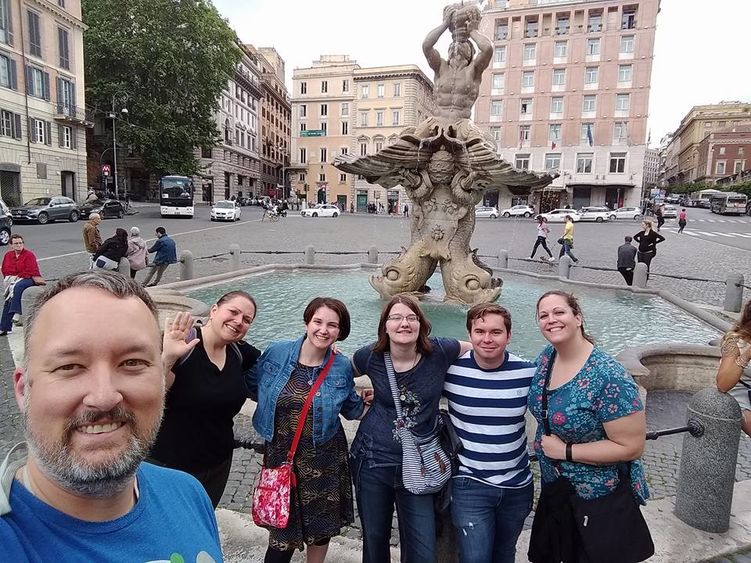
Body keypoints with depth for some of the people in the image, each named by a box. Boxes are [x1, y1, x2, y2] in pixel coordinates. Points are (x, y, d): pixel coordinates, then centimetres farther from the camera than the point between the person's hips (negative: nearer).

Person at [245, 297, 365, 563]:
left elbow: (352, 409, 6)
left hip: (324, 459, 1)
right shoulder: (276, 352, -9)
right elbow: (252, 383, 6)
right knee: (282, 528, 12)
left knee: (320, 526, 18)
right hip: (281, 455, 0)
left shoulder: (342, 367, -7)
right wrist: (278, 403, -2)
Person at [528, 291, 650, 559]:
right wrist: (543, 444, 1)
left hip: (600, 498, -6)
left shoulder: (609, 377, -27)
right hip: (554, 486, 7)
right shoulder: (546, 356, -5)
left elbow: (632, 447, -25)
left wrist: (566, 450, -22)